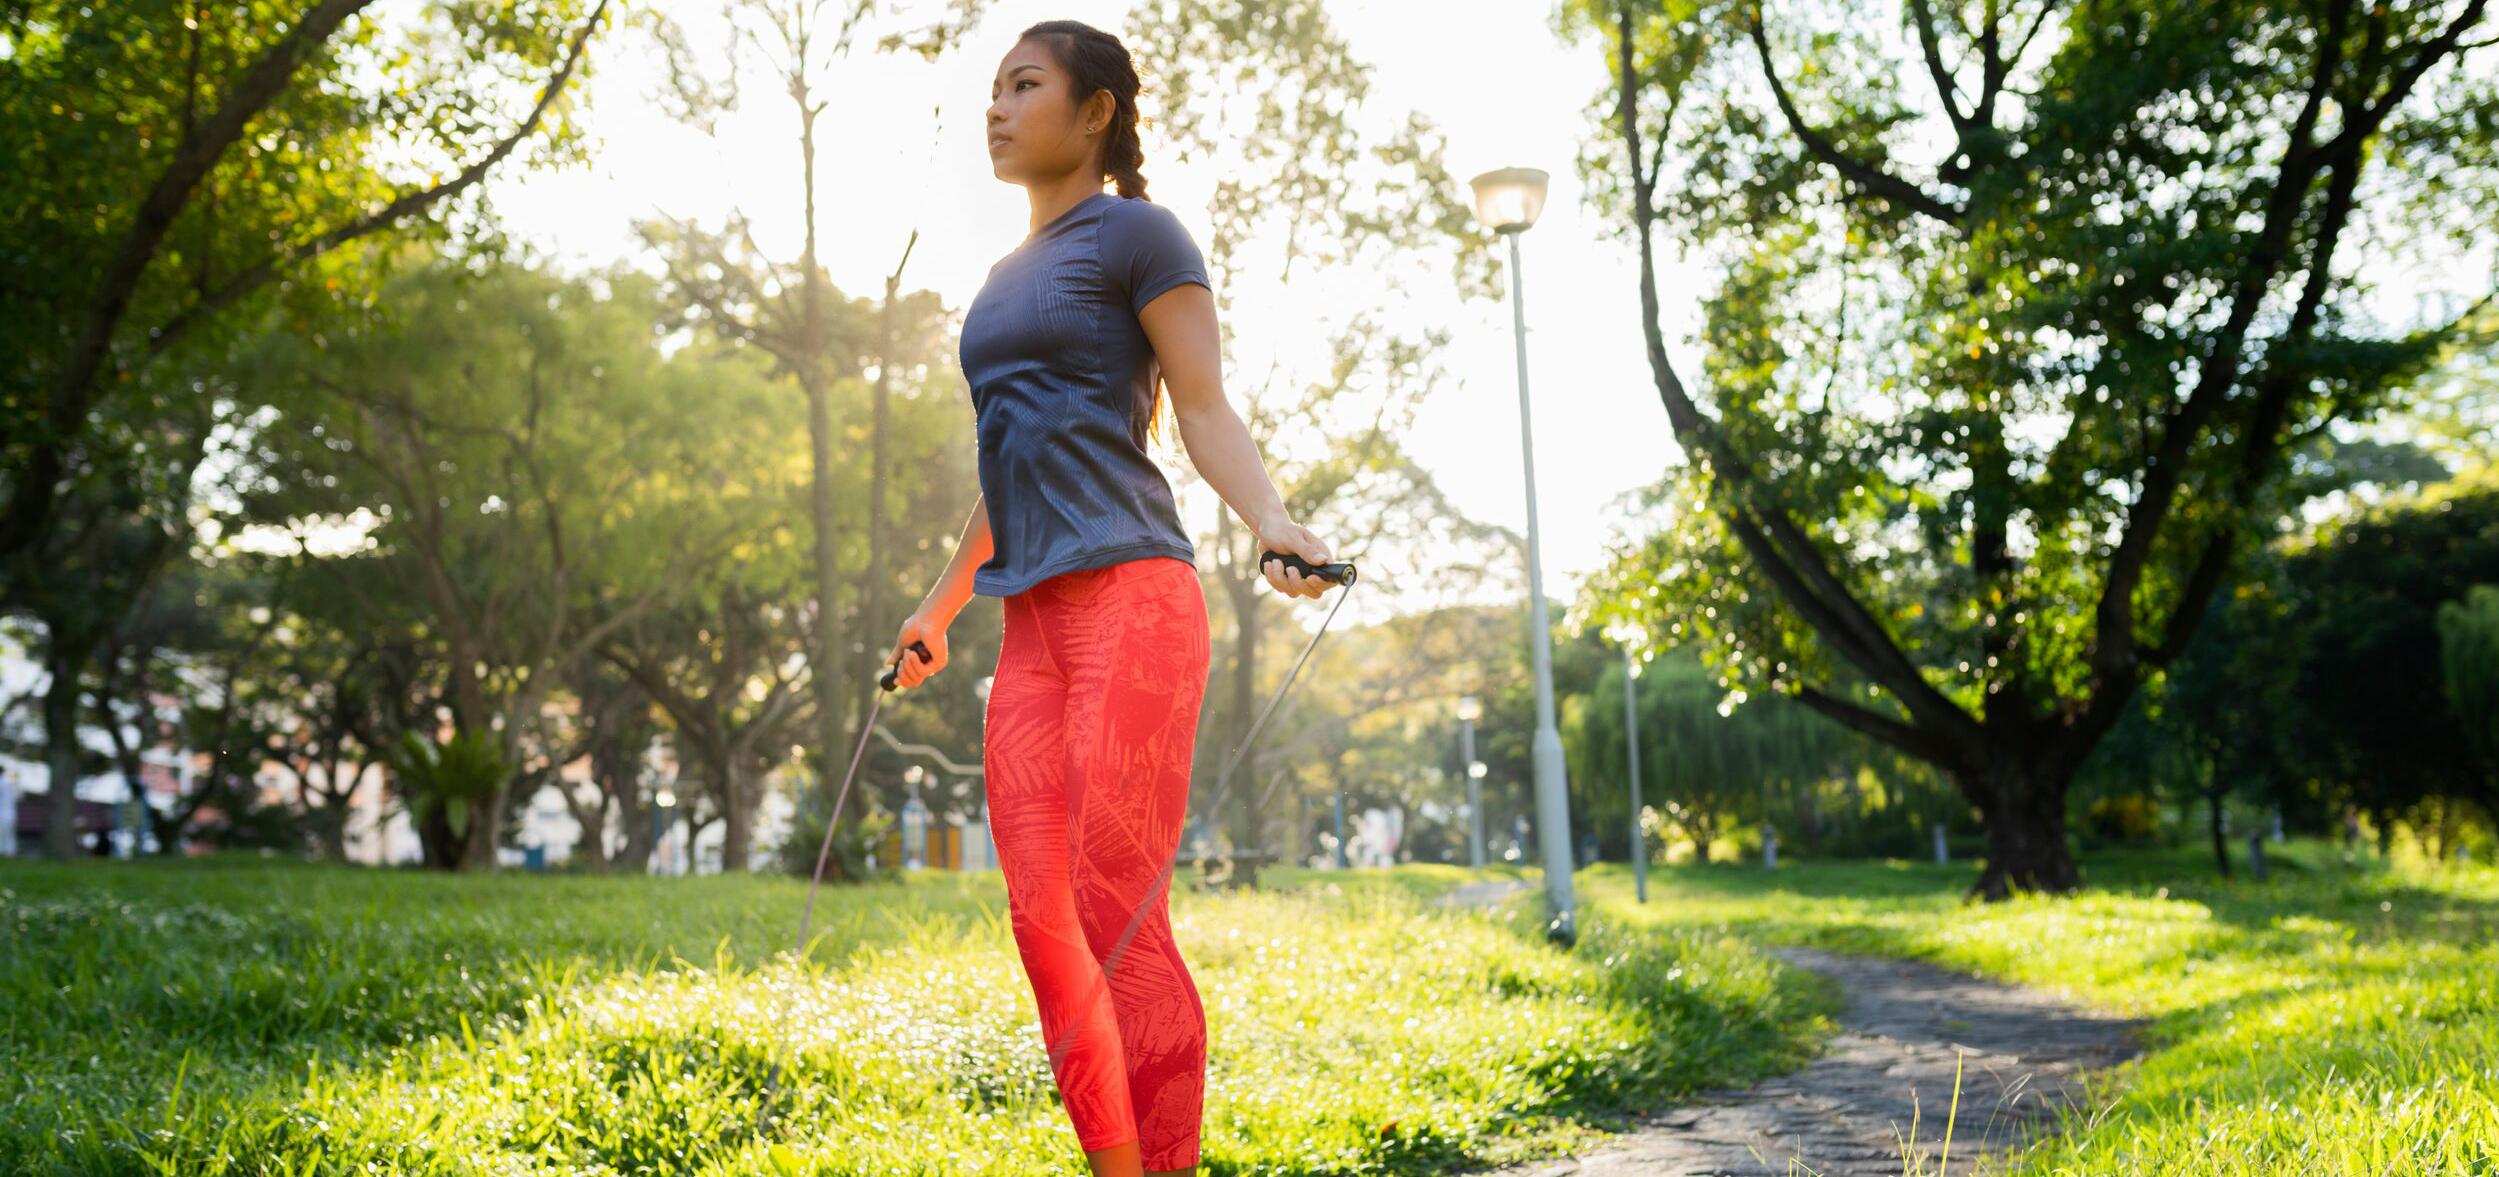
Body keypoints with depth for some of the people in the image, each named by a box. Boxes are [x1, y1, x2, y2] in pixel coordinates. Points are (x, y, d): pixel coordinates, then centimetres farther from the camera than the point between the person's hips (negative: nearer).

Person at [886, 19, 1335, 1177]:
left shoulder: (1139, 233, 3)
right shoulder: (1008, 279, 24)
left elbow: (1206, 411, -4)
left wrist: (1275, 524, -22)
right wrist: (940, 607, 34)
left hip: (1130, 598, -7)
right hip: (1032, 627, 7)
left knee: (1117, 914, -13)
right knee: (1043, 920, -1)